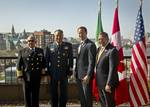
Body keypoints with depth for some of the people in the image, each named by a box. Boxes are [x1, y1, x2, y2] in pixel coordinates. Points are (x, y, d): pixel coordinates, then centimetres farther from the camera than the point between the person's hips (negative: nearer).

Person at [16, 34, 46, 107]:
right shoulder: (22, 51, 3)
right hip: (26, 77, -1)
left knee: (36, 94, 7)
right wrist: (20, 75, -4)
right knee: (27, 94, 5)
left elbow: (43, 63, 10)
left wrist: (43, 73, 4)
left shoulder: (40, 51, 9)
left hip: (37, 77, 1)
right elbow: (19, 64, 1)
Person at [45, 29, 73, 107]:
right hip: (53, 74, 0)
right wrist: (47, 73, 0)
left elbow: (71, 59, 3)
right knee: (53, 93, 8)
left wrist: (70, 71, -2)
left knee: (64, 93, 8)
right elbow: (46, 60, 5)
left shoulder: (68, 46, 3)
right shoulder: (49, 46, 4)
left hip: (64, 73, 0)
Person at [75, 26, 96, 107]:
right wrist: (76, 72, 12)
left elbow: (91, 62, -17)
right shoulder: (80, 45, 17)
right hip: (79, 75, 8)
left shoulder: (90, 45, -11)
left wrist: (88, 75, -21)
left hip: (86, 75, -8)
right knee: (81, 97, 15)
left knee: (87, 96, 1)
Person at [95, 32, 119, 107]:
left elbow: (112, 69, -21)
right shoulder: (99, 49, 10)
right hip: (100, 82, 8)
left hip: (107, 83, -8)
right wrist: (97, 80, 12)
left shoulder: (112, 50, -17)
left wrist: (108, 84, -23)